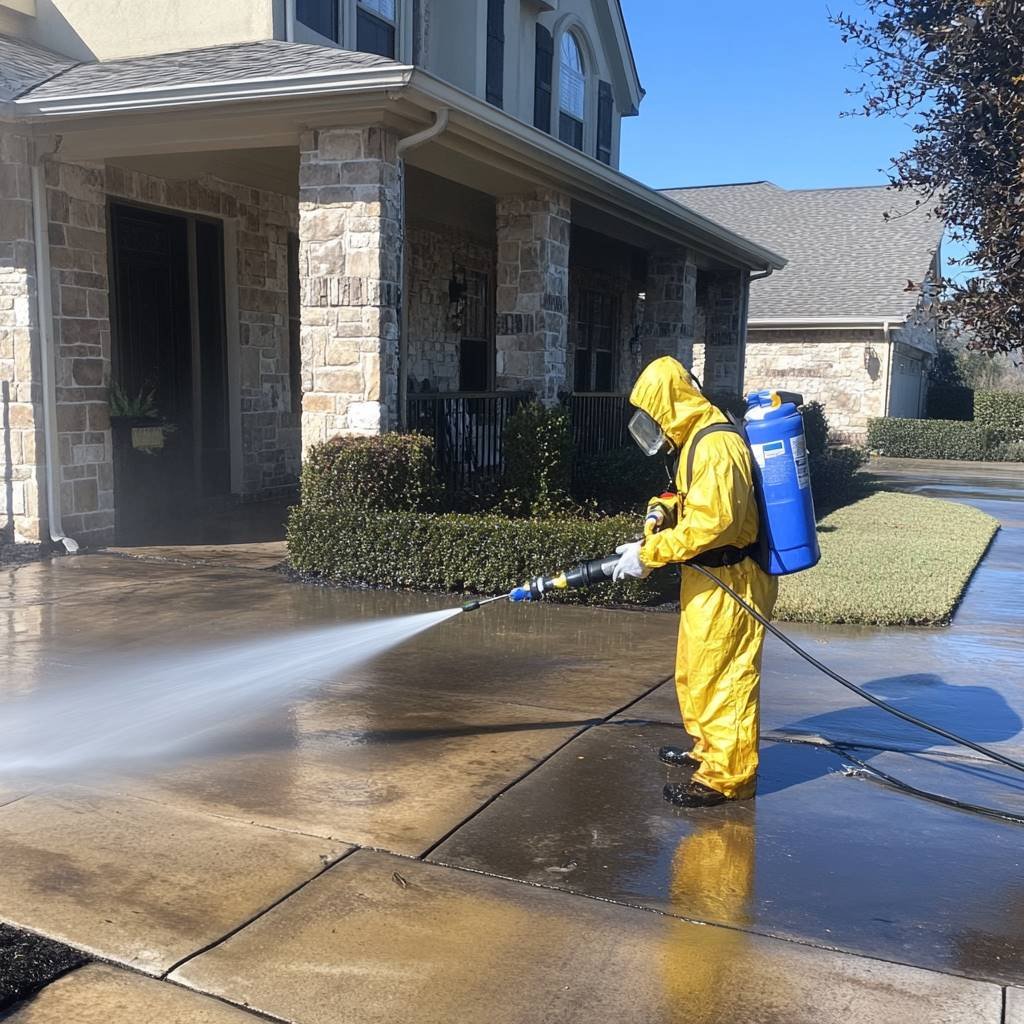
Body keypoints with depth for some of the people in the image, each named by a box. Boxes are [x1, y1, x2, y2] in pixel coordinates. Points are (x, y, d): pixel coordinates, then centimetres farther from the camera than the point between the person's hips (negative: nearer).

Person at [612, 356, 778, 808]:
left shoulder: (716, 446, -22)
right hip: (709, 579, 11)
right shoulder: (697, 440, 13)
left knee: (721, 677, -3)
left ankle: (726, 776, 8)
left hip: (728, 582, -11)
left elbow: (711, 522, -29)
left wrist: (649, 554, -23)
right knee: (694, 671, 21)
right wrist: (663, 508, 4)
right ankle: (709, 749, 37)